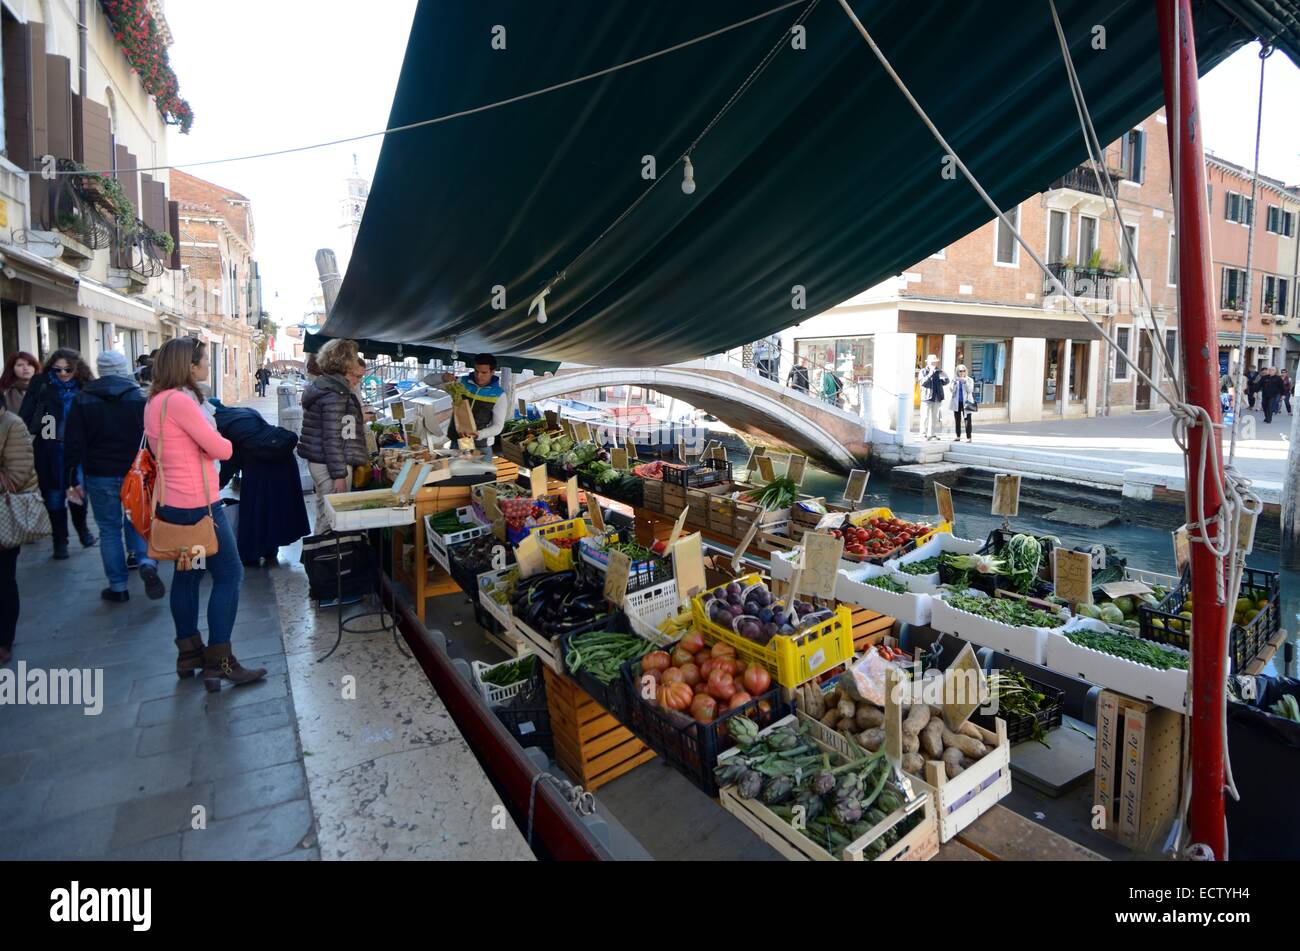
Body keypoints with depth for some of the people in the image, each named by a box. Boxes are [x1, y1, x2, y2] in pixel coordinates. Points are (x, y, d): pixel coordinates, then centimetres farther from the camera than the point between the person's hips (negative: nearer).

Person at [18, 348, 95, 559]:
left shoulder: (84, 388, 1)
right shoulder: (41, 385, -1)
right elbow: (26, 416, -5)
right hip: (49, 449, 0)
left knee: (79, 491, 4)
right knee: (54, 494, 7)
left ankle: (82, 529, 30)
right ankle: (60, 540, 18)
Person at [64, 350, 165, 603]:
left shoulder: (83, 401, -1)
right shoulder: (141, 398, -2)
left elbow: (73, 445, -4)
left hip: (100, 476, 0)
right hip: (136, 475, 0)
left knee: (109, 529, 7)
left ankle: (118, 587, 11)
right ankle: (147, 562, -11)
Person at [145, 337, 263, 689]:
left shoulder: (156, 400, 11)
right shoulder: (179, 400, -20)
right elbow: (220, 449, -20)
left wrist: (207, 440, 2)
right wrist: (224, 441, 3)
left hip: (172, 502, 10)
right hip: (197, 504, -10)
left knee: (187, 573, 16)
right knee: (229, 575, -3)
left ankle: (189, 653, 27)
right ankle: (218, 663, 2)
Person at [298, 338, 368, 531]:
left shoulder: (324, 385, 14)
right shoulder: (334, 392, -17)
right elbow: (332, 437, -21)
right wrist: (339, 475, -21)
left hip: (319, 461, 10)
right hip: (330, 464, -10)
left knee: (324, 516, 18)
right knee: (332, 520, -4)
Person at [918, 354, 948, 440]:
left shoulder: (939, 372, 12)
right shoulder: (923, 372, 3)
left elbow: (946, 382, 7)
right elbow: (923, 382, -11)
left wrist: (944, 375, -12)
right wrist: (930, 374, -21)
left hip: (937, 398, 3)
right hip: (926, 398, -3)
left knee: (934, 417, 6)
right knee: (925, 417, -5)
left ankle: (932, 434, 12)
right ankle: (924, 434, 2)